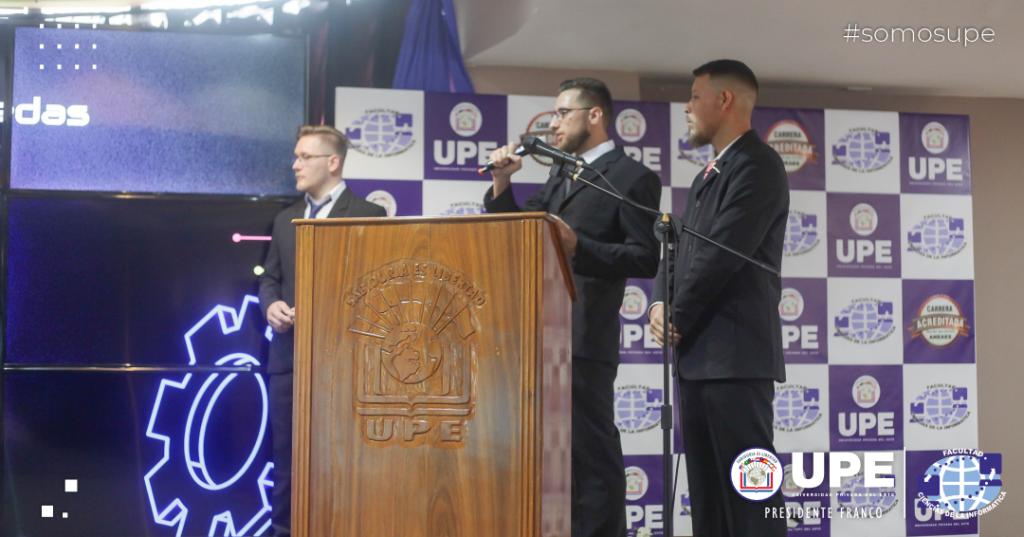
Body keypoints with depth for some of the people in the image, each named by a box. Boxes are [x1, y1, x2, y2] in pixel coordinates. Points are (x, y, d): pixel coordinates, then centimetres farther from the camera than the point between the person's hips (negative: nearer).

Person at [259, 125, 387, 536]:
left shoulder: (368, 215, -2)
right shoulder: (286, 220, 16)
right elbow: (269, 279, 18)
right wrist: (271, 304, -4)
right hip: (289, 353, 5)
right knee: (286, 451, 9)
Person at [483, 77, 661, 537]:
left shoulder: (633, 178, -2)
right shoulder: (559, 176, 22)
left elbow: (646, 259, -11)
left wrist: (578, 247, -22)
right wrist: (502, 182, 9)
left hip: (583, 339, -8)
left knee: (592, 453, -4)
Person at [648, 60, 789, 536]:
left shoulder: (757, 165, -8)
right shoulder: (707, 177, 22)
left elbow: (722, 253, -16)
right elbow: (677, 250, 19)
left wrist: (679, 318, -8)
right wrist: (660, 305, 0)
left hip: (735, 357, -9)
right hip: (695, 355, 9)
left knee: (748, 488, -8)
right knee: (707, 490, 11)